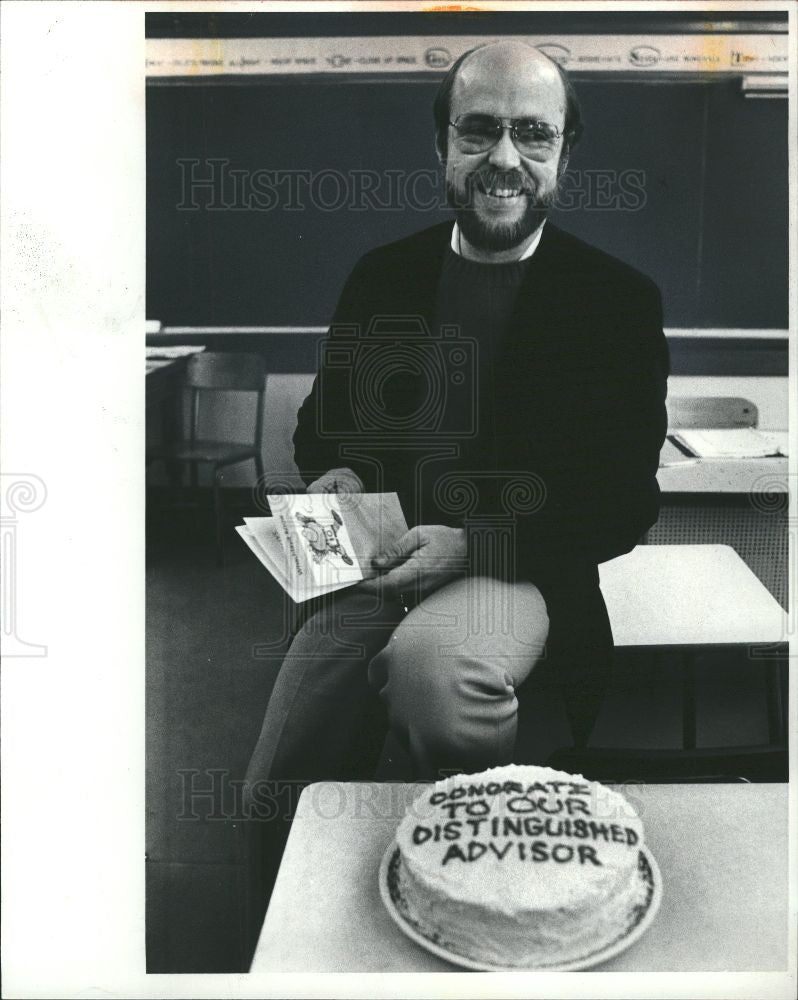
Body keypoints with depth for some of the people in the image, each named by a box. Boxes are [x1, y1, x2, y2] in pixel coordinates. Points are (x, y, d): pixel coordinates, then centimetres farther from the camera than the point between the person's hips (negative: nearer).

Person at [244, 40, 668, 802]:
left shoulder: (620, 300, -1)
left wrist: (473, 543, -18)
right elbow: (322, 418, 22)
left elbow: (624, 502, -4)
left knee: (430, 665, -37)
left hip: (513, 570, -3)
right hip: (371, 570, 4)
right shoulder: (382, 274, 10)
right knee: (272, 811, -3)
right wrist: (337, 473, -3)